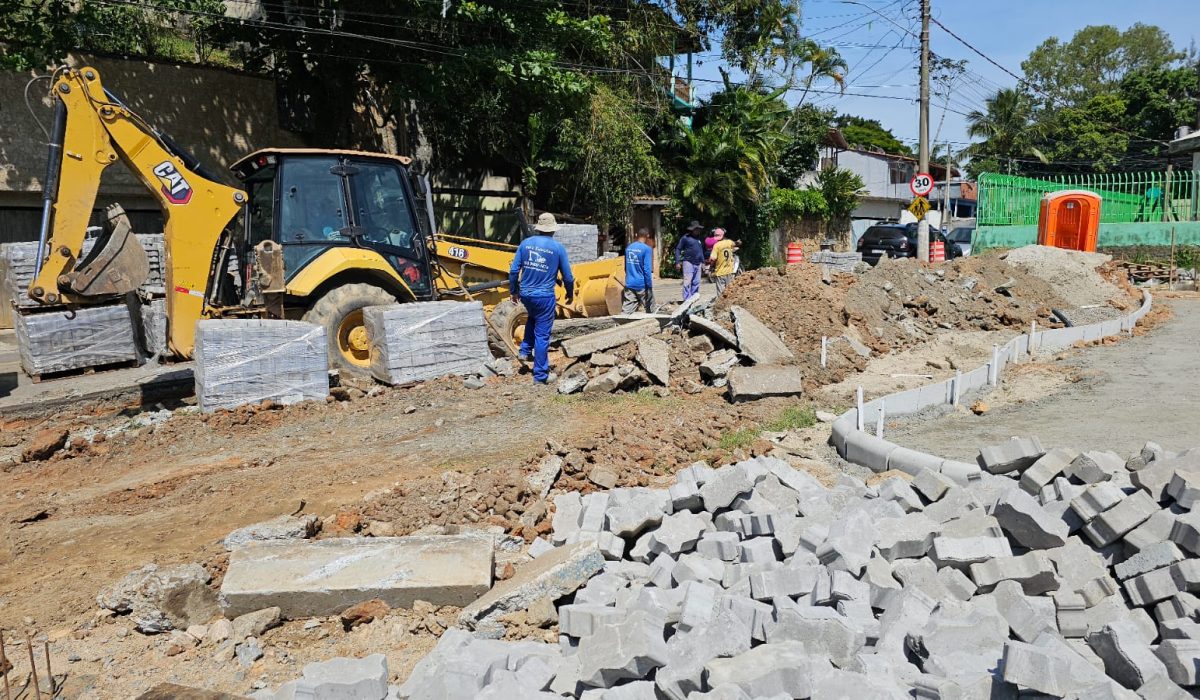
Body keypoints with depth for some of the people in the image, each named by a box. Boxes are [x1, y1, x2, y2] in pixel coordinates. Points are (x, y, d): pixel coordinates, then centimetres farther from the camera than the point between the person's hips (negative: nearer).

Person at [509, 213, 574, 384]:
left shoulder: (525, 243, 1)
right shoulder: (558, 247, -6)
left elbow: (514, 271, 2)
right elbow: (567, 276, 0)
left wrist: (514, 291, 15)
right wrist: (570, 294, 17)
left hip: (526, 294, 4)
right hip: (545, 296, -4)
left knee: (532, 319, 35)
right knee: (542, 335, 4)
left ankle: (525, 350, 28)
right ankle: (540, 375, 9)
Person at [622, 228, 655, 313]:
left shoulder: (628, 247, 9)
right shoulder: (647, 248, -11)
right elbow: (647, 269, -16)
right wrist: (649, 286, -13)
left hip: (629, 284, 5)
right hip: (642, 284, -5)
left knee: (626, 310, -1)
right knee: (650, 310, 13)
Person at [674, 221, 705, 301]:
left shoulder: (699, 239, 16)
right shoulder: (686, 238, -4)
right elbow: (678, 249, -3)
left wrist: (702, 262, 22)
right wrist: (677, 262, -9)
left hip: (698, 264, 7)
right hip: (688, 262, -6)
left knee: (696, 283, 8)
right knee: (687, 282, -11)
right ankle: (687, 300, -10)